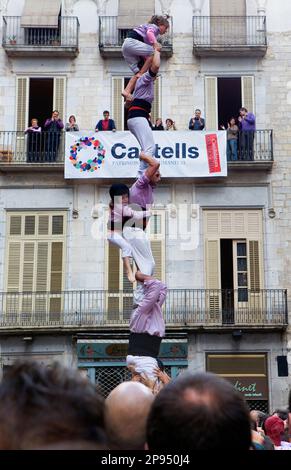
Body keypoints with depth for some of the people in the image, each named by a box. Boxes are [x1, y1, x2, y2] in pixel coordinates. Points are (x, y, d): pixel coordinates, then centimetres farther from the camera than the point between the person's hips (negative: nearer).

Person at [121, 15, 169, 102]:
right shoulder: (154, 27, 6)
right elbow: (149, 33, -22)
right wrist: (155, 43, -37)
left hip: (126, 46, 10)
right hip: (131, 42, -10)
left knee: (138, 72, 4)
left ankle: (127, 91, -8)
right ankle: (141, 74, -17)